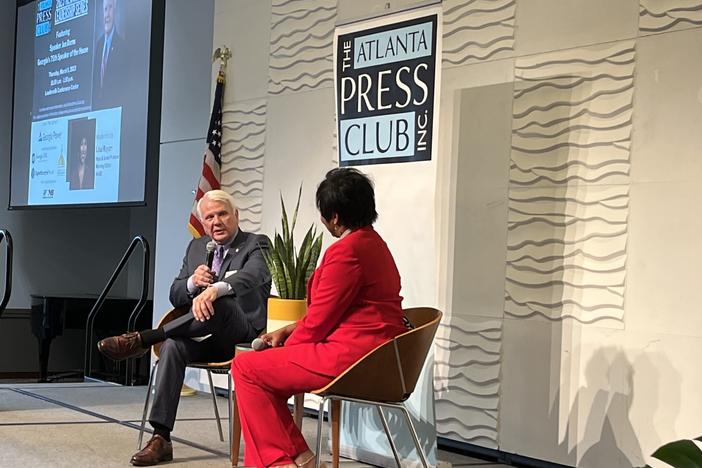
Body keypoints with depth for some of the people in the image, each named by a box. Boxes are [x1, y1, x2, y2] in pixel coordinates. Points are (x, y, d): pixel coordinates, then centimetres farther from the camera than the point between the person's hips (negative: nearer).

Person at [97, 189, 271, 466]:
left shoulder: (256, 245, -2)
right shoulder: (196, 247, 17)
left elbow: (251, 275, -26)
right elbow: (175, 297, 14)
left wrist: (213, 289, -46)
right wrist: (193, 282, -11)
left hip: (243, 335, -5)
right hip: (205, 337, 5)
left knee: (219, 302, -37)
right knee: (173, 345, -29)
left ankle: (143, 339, -31)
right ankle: (161, 438, -31)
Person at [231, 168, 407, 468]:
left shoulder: (347, 250, -17)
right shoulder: (373, 243, 15)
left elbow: (319, 320, -13)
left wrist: (284, 347, 4)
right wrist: (286, 332, 17)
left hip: (350, 357, -11)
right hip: (375, 357, 11)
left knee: (246, 368, -2)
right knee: (266, 370, 20)